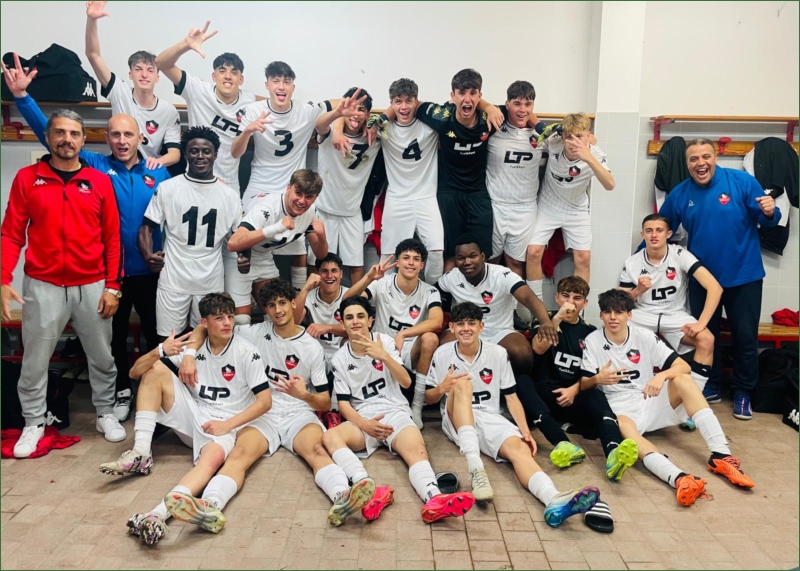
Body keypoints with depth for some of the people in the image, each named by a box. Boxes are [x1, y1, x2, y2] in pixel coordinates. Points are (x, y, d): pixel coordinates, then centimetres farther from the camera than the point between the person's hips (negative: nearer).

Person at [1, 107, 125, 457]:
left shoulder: (100, 182, 2)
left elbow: (112, 238, 3)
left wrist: (112, 286, -2)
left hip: (92, 287, 1)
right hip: (43, 286, 0)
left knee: (101, 356, 11)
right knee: (35, 360, 9)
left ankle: (105, 413, 28)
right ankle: (33, 423, 26)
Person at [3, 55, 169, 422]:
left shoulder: (158, 173, 0)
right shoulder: (95, 167, -2)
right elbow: (48, 133, -5)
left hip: (151, 269, 0)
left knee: (156, 333, 12)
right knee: (115, 334, 13)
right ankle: (121, 392, 31)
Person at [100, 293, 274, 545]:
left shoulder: (246, 351, -7)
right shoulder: (192, 346, 3)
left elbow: (265, 400, -12)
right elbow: (135, 372, 2)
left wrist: (228, 424, -23)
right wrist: (159, 352, -20)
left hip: (230, 424, -4)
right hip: (196, 417, 4)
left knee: (213, 456, -39)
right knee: (156, 369, -10)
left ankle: (160, 512, -67)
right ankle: (141, 452, -20)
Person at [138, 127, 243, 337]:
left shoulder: (229, 195, 6)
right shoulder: (167, 188, 1)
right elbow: (147, 226, 3)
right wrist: (148, 256, -15)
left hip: (211, 284, 2)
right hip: (173, 282, -1)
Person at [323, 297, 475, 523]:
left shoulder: (385, 341, 5)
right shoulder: (340, 358, 7)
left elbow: (406, 382, -5)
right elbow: (343, 402, 3)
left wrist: (383, 356, -21)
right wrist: (364, 424, -16)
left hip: (395, 412, -1)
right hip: (362, 419, 1)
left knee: (417, 450, -33)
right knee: (330, 437, -31)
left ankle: (434, 500, -60)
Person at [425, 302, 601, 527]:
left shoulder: (498, 353, 3)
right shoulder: (442, 354, 2)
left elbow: (511, 397, 4)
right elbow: (428, 398, 8)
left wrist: (525, 431, -11)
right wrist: (442, 388, -15)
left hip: (490, 419, 1)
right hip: (457, 421, -1)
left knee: (518, 446, -30)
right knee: (462, 385, -32)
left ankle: (554, 501, -58)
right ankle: (475, 468, -47)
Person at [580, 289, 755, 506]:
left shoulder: (644, 336, 0)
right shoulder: (593, 341, -2)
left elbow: (683, 366, -5)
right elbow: (583, 385, -2)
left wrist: (661, 376, -26)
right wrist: (597, 379, -25)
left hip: (650, 403, 3)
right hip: (619, 410, -3)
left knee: (682, 379, -23)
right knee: (619, 425, -38)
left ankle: (720, 455, -30)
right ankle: (677, 477, -60)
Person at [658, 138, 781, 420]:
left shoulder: (741, 181, -10)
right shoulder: (679, 195, -2)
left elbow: (766, 220, -6)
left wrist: (770, 213, -29)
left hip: (743, 275, -2)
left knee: (745, 337, 7)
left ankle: (743, 394, 26)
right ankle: (710, 388, 31)